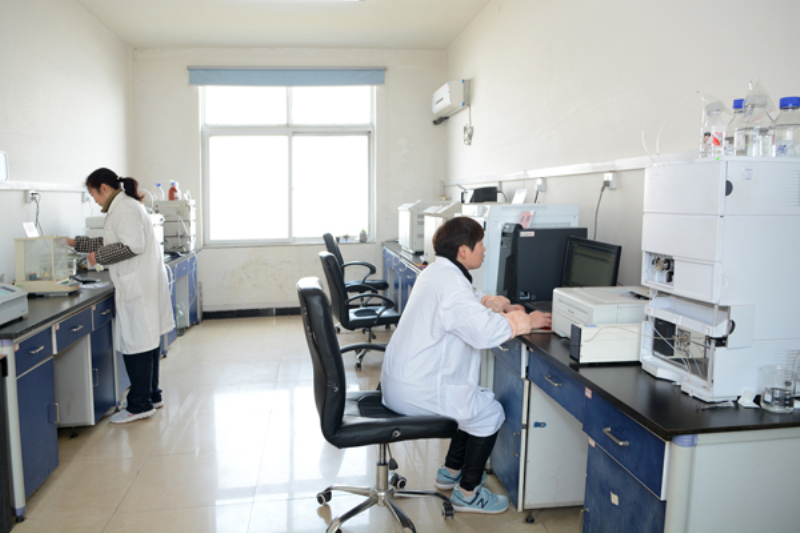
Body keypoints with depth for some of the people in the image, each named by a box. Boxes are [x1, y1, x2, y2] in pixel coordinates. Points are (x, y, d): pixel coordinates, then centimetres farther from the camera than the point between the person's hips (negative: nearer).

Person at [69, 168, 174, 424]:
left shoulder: (124, 207, -12)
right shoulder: (126, 205, 20)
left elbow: (133, 245, -22)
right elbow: (111, 242, 30)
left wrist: (99, 255, -10)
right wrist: (77, 243, 31)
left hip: (137, 286, -10)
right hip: (145, 284, 10)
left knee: (135, 345, -4)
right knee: (147, 340, 15)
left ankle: (140, 405, 5)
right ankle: (151, 396, 25)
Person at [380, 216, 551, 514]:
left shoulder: (436, 272, 10)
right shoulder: (450, 283, -23)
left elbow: (466, 305, 25)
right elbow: (486, 331, -33)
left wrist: (498, 305, 8)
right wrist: (526, 321, -18)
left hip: (402, 380, 10)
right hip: (416, 390, -10)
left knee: (475, 401, 23)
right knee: (490, 412, 0)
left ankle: (451, 471, 35)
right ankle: (467, 494, 14)